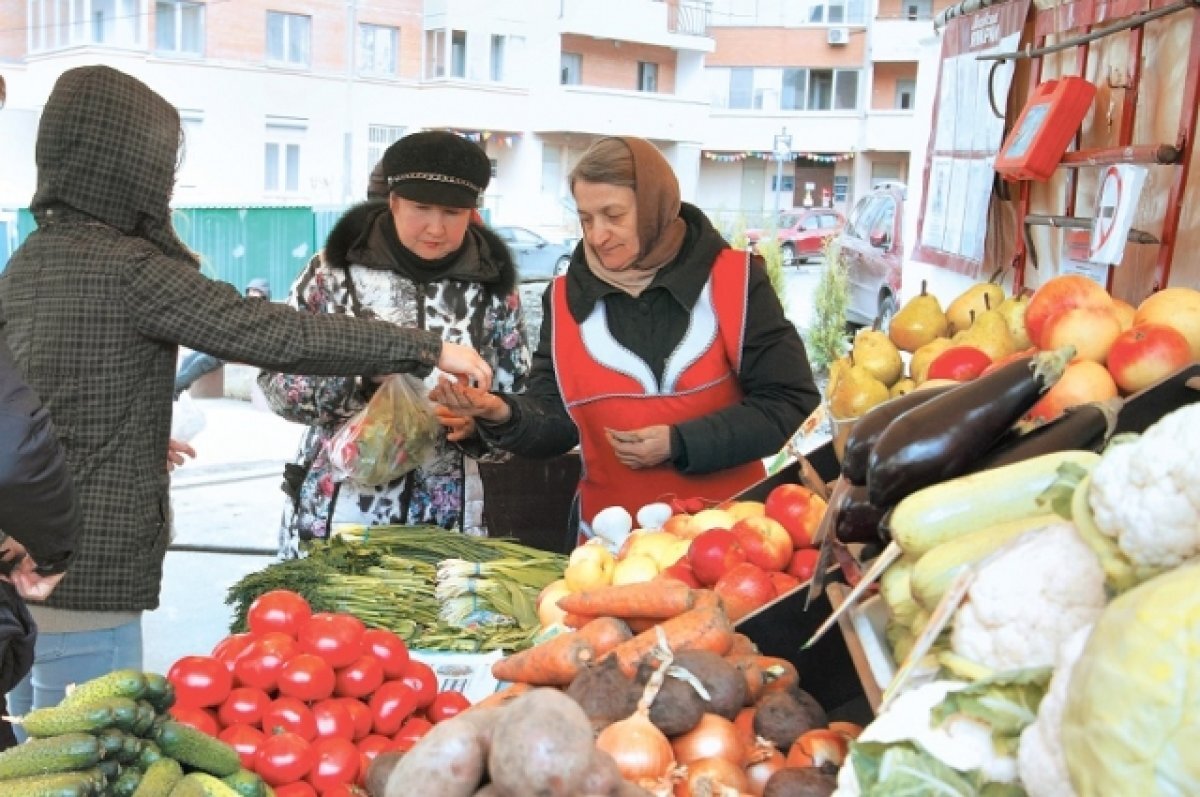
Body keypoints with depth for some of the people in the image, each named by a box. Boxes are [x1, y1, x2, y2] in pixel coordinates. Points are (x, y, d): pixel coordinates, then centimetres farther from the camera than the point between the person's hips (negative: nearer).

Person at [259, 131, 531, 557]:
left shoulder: (492, 289, 1)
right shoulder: (337, 269, -3)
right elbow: (276, 379, -3)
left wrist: (477, 421, -18)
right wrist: (354, 368, -20)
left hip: (446, 517, 1)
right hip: (334, 510, -1)